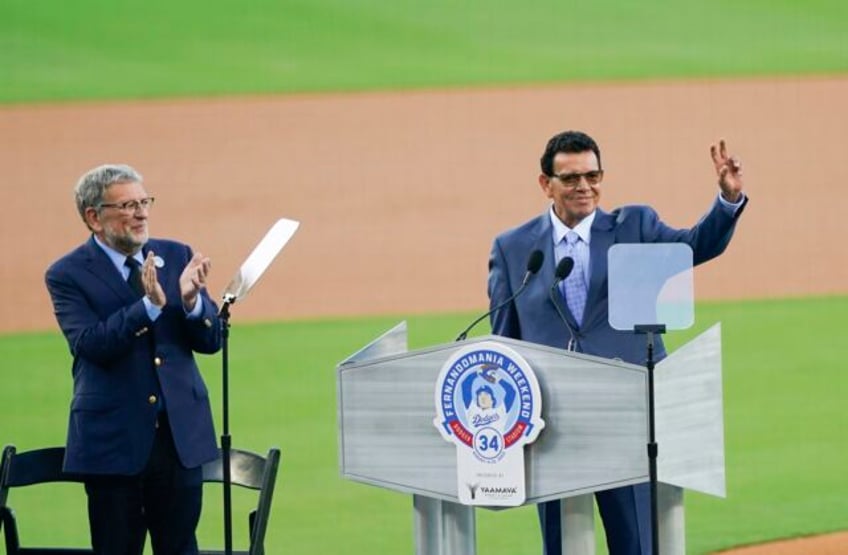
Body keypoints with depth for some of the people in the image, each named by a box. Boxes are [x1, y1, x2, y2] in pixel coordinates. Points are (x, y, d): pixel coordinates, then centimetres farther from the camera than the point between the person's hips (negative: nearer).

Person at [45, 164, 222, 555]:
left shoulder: (177, 257, 7)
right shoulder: (67, 275, -4)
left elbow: (211, 340, 5)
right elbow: (91, 345, -18)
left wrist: (190, 301, -17)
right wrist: (149, 305, -29)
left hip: (180, 434, 3)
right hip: (114, 440, -3)